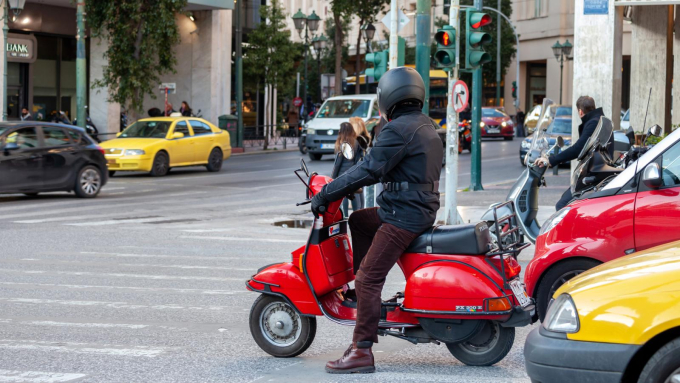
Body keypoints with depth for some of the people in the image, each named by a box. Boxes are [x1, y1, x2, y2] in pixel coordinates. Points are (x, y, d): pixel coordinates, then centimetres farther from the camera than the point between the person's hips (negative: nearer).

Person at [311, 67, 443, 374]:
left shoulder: (399, 130, -16)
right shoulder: (424, 125, 15)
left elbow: (369, 170, -22)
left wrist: (325, 194, -17)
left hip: (404, 216, -10)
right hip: (422, 208, 10)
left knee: (368, 279, -12)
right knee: (358, 220, 30)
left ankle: (362, 351, -14)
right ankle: (361, 291, 30)